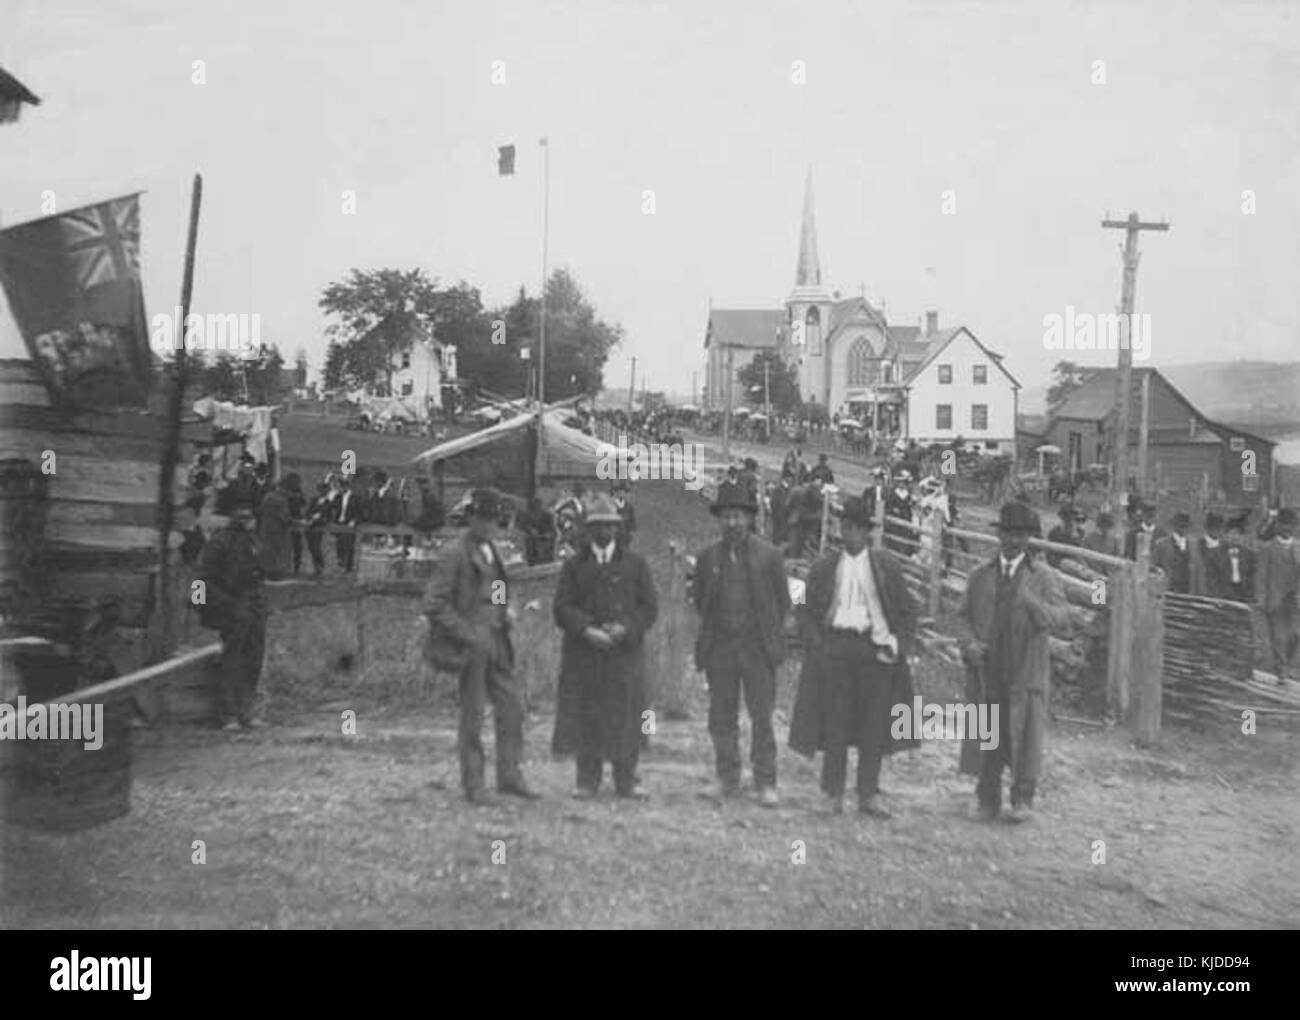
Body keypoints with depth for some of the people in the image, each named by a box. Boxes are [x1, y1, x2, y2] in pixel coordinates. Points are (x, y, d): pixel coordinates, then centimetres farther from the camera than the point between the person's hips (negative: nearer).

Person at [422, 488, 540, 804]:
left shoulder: (491, 553, 14)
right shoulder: (454, 555, -10)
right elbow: (433, 605, -15)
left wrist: (505, 619, 12)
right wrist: (468, 633, -17)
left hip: (495, 642, 7)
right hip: (470, 645, -7)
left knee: (512, 704, 3)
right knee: (472, 716, -2)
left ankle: (509, 775, 11)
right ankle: (473, 784, 7)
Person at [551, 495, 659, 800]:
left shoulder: (635, 564, 10)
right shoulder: (574, 566, 10)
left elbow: (649, 607, 5)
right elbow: (563, 608, 2)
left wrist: (625, 628, -12)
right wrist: (586, 630, -15)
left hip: (625, 652, 0)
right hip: (583, 653, 0)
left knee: (625, 715, -1)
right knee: (585, 716, 0)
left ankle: (626, 780, 8)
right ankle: (587, 780, 8)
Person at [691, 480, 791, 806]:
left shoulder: (768, 555, 0)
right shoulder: (707, 558, 6)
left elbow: (783, 602, 7)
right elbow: (699, 600, 17)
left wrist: (768, 635, 7)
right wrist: (711, 632, 12)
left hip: (758, 647, -2)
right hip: (719, 648, 2)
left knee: (762, 717, -4)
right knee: (721, 717, 5)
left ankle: (766, 782, 3)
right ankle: (727, 779, 15)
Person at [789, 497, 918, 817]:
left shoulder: (886, 566, 7)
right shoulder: (825, 567, 9)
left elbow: (907, 610, 10)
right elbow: (808, 609, 12)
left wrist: (898, 645, -1)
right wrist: (816, 642, -1)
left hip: (875, 648, 0)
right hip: (835, 647, 0)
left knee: (873, 724, 0)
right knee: (835, 721, 1)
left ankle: (869, 794, 8)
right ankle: (833, 793, 8)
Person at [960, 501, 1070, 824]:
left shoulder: (1044, 578, 3)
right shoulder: (980, 576, 12)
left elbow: (1062, 621, -9)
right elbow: (966, 619, 18)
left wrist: (1030, 600, -26)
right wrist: (969, 644, -3)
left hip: (1026, 673, -2)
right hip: (986, 671, 2)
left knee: (1025, 739, -1)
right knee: (985, 742, 3)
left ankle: (1022, 800, 14)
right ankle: (988, 801, 17)